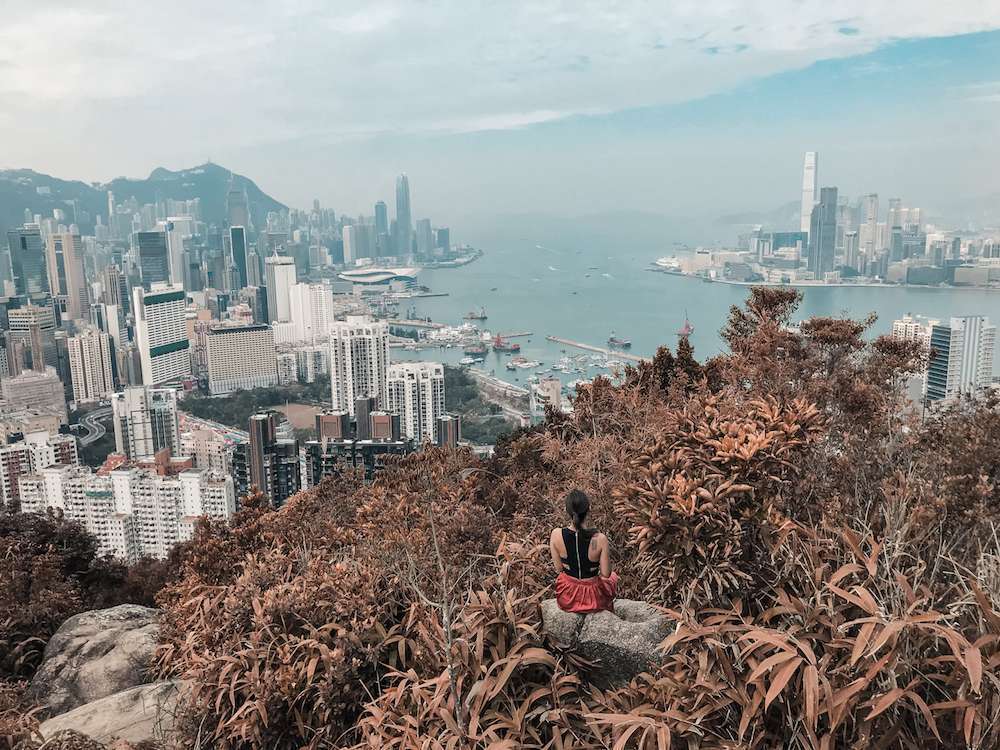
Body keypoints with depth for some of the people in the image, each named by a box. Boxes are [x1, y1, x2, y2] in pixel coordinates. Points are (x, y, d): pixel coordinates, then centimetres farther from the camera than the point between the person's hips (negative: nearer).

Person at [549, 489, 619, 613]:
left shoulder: (556, 535, -21)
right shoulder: (600, 539, -27)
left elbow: (559, 569, -8)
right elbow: (606, 574, -15)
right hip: (593, 598, -1)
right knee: (613, 577, 34)